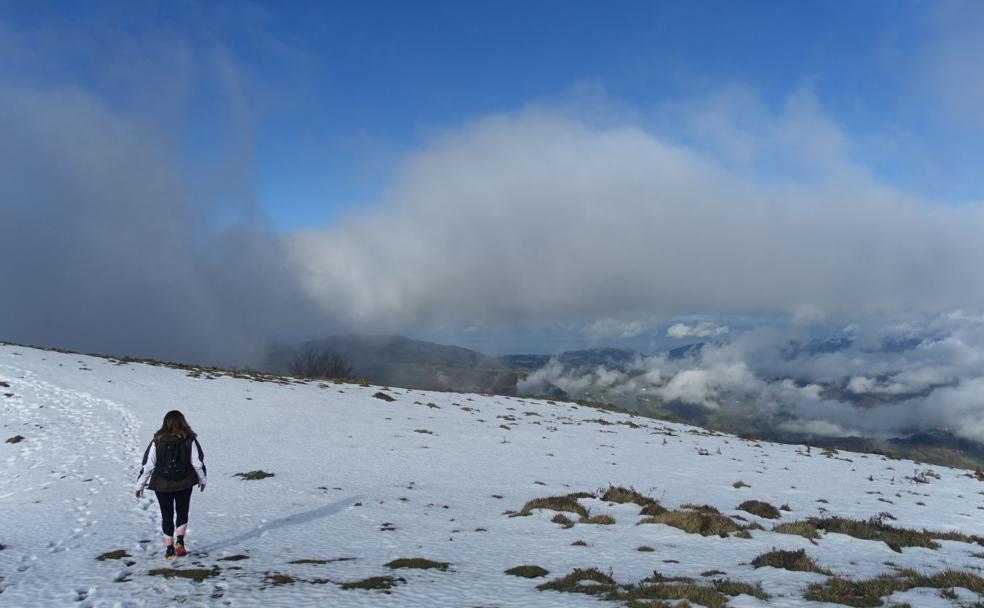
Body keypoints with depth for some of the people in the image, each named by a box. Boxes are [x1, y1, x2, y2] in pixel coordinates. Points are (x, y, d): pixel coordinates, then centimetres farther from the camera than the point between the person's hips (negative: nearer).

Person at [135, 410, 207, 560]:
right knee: (182, 512, 19)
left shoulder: (157, 441, -8)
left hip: (162, 485, 0)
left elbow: (148, 465, -6)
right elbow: (198, 463, -4)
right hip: (184, 484, 0)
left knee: (167, 515, 12)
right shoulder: (189, 441, -9)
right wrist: (202, 480, 11)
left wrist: (140, 485, 5)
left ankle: (169, 549, 13)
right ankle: (180, 541, 4)